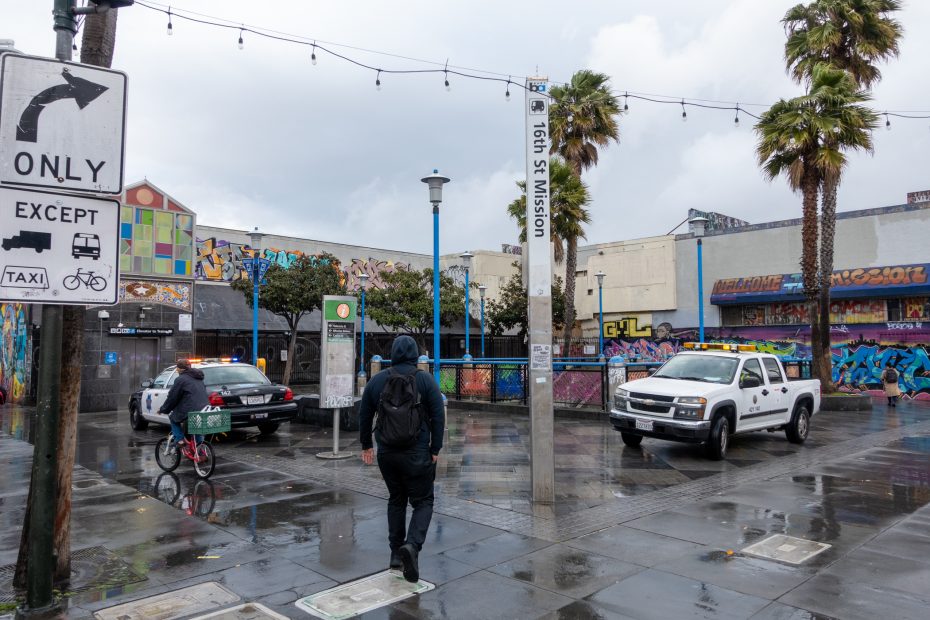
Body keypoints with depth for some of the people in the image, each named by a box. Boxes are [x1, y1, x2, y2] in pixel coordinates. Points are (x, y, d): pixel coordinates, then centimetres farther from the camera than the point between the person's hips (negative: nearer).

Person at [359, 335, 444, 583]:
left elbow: (364, 416, 10)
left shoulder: (377, 380, 4)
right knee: (422, 502, 6)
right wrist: (435, 449, 0)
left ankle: (396, 553, 22)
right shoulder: (425, 380, -6)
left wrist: (366, 445, 22)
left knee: (396, 500, 19)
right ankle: (412, 545, -17)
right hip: (417, 454, -4)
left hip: (386, 453, 4)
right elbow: (438, 416, -8)